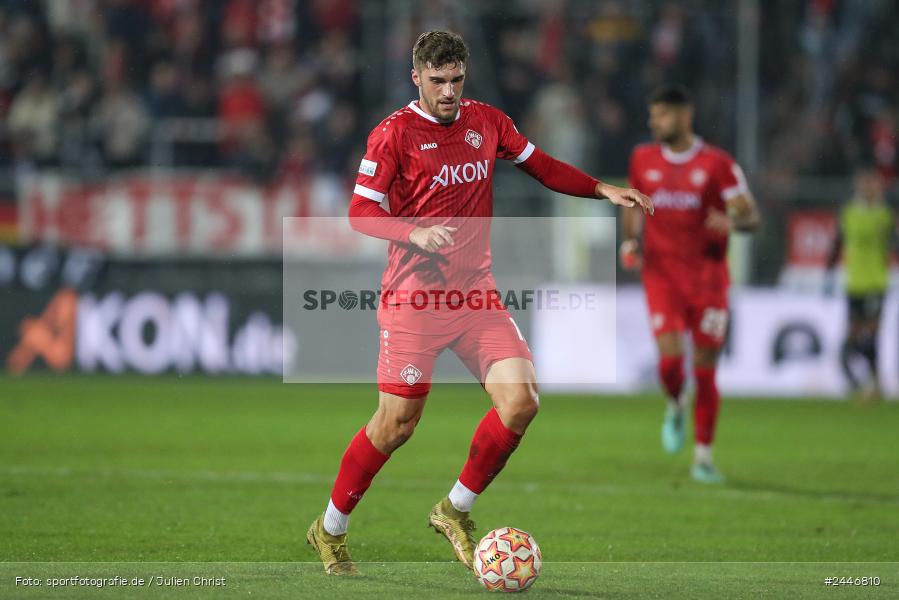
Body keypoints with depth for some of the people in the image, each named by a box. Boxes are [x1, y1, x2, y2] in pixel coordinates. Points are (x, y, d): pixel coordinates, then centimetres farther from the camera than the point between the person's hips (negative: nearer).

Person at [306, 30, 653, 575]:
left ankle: (456, 511, 7)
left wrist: (603, 190, 11)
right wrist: (415, 233, -23)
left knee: (521, 398, -12)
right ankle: (330, 530, 15)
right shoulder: (395, 133, -6)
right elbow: (360, 212, -7)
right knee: (397, 423, -5)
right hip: (414, 297, -5)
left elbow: (542, 166, 22)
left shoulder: (487, 121, 10)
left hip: (477, 293, 5)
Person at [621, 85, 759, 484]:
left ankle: (703, 457, 12)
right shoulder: (643, 159, 6)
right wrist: (630, 241, 5)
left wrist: (732, 222, -26)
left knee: (706, 370, 1)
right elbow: (633, 203, 22)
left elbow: (751, 216, -4)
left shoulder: (717, 163, -4)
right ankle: (675, 407, 19)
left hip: (707, 277, -1)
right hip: (661, 274, 1)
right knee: (670, 357, -16)